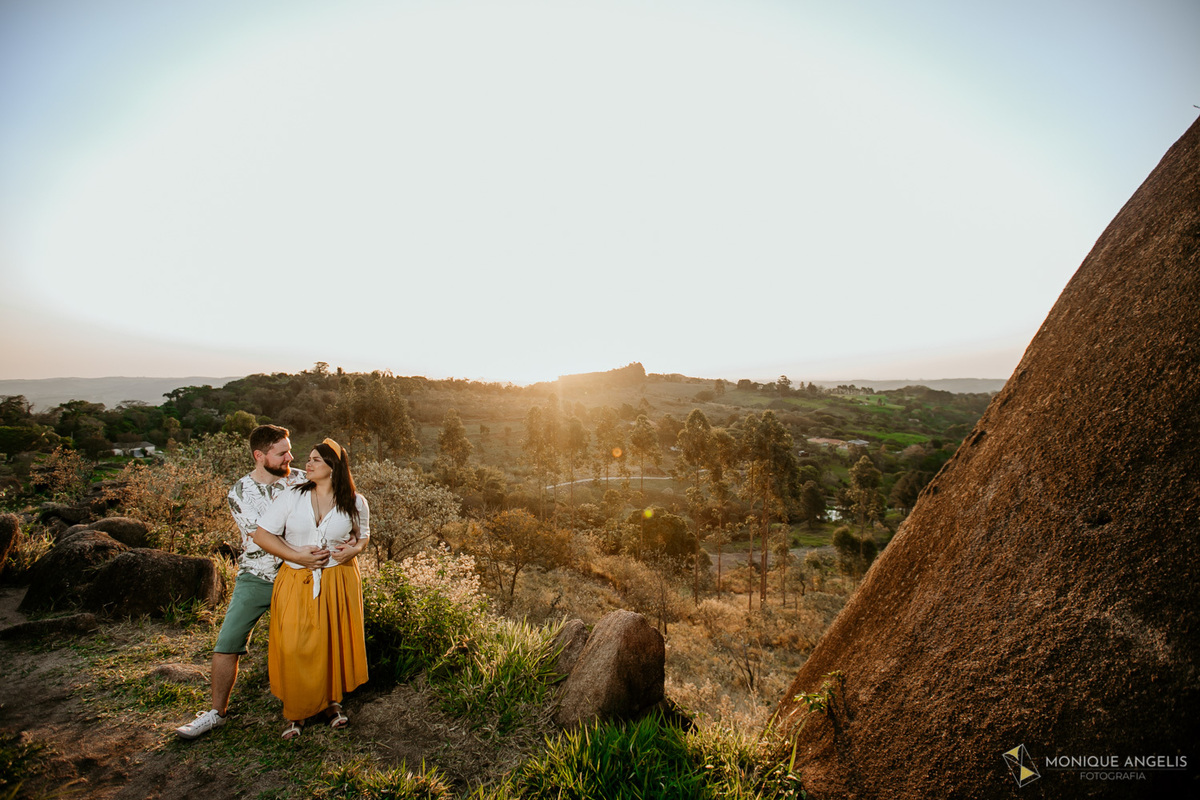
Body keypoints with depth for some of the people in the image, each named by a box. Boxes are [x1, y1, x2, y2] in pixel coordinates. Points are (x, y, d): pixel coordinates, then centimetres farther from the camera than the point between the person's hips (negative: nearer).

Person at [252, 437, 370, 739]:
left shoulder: (355, 503, -2)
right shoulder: (292, 497, -4)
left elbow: (363, 534, 13)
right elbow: (261, 534, -4)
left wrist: (354, 548, -10)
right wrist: (296, 555, -15)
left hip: (339, 581, 0)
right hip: (297, 581, 0)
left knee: (335, 643, 8)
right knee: (295, 648, -1)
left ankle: (332, 700, 32)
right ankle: (295, 711, 22)